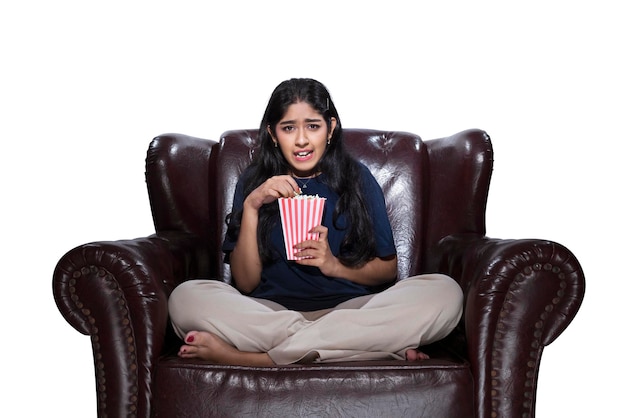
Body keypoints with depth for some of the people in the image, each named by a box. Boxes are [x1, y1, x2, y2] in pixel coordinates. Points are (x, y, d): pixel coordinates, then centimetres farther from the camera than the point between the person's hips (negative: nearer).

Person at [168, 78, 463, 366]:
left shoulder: (357, 178, 5)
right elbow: (245, 283, 0)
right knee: (185, 298, -27)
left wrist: (335, 266, -12)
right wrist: (250, 207, -12)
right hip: (272, 311, 0)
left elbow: (387, 268, 7)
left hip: (352, 309, 1)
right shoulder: (254, 182, 6)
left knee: (445, 293, -27)